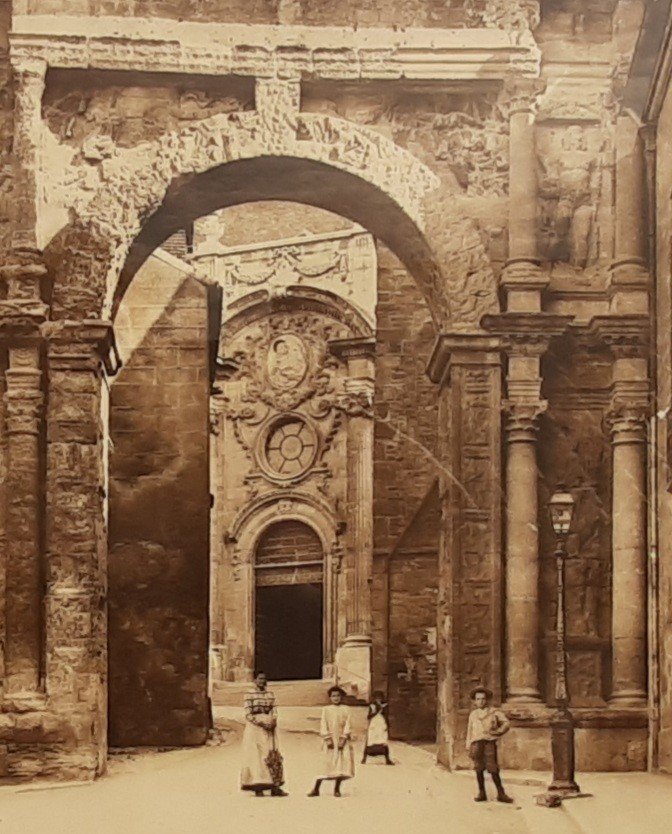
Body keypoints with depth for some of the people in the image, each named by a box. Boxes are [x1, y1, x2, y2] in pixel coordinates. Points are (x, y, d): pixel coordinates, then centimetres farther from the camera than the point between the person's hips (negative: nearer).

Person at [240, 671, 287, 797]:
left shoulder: (270, 695, 13)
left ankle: (275, 787, -6)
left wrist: (273, 721, -12)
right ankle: (257, 788, -5)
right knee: (256, 756, -6)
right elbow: (248, 714, -8)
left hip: (268, 728, 5)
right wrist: (261, 723, -18)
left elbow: (274, 711, 9)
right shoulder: (249, 694, -2)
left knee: (273, 756, -3)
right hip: (254, 729, -5)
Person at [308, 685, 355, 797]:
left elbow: (347, 725, 0)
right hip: (330, 741, -1)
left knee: (342, 763, -4)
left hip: (342, 741, 1)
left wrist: (343, 739, -10)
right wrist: (328, 739, -10)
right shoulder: (326, 710, 5)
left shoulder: (345, 709, 6)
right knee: (328, 763, -5)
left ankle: (337, 789, 5)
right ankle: (316, 789, 0)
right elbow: (323, 725, 1)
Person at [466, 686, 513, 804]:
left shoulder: (494, 712, 6)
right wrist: (469, 747, 13)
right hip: (477, 742, 3)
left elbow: (506, 722, 4)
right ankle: (481, 793, 11)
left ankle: (501, 793, -2)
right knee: (478, 769, 3)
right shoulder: (473, 714, 15)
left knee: (493, 769, -7)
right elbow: (470, 731, 17)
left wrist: (498, 731, -11)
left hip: (490, 742, -3)